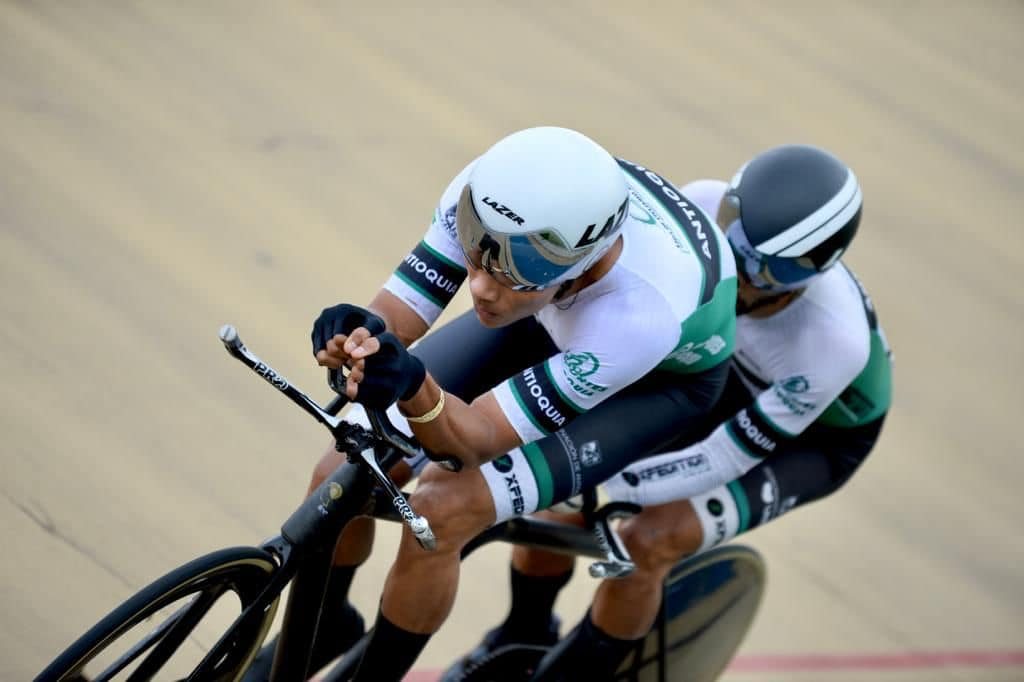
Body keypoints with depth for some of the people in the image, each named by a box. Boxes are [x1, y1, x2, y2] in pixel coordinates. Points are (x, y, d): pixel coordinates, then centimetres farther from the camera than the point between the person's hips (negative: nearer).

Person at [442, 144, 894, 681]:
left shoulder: (835, 345, -43)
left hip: (811, 440, -5)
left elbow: (720, 463, -36)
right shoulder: (705, 205, -32)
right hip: (729, 375, 5)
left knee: (645, 543, -25)